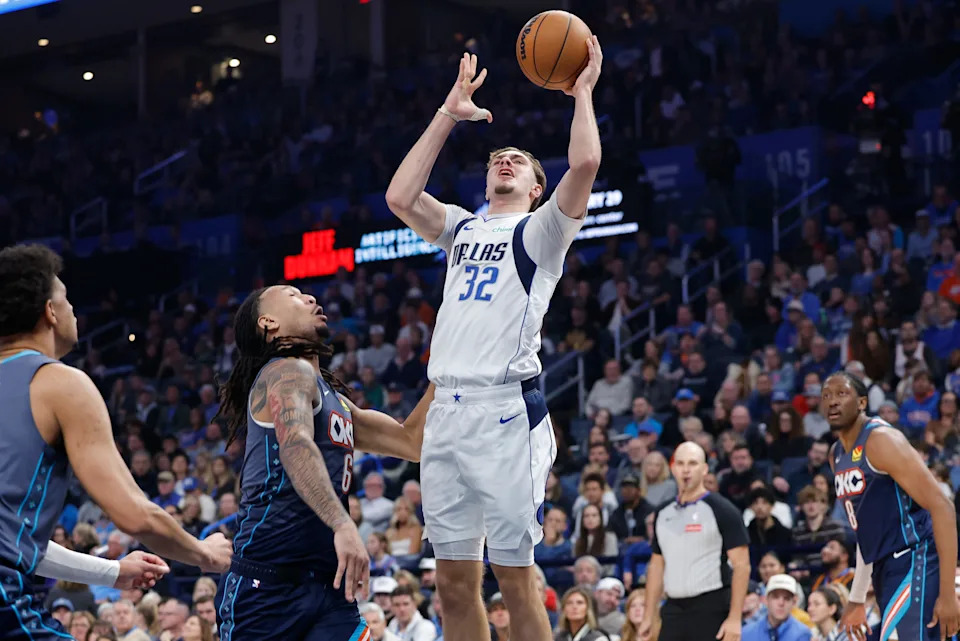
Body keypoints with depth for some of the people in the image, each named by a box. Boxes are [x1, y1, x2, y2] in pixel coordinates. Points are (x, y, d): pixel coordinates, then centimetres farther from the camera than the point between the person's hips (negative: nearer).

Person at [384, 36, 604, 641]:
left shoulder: (542, 229, 8)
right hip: (447, 410, 6)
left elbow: (585, 164, -10)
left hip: (507, 409, -5)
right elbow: (399, 196, 9)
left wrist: (583, 92, 3)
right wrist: (448, 115, 13)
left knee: (515, 576, -6)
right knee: (454, 580, 5)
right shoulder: (462, 228, 24)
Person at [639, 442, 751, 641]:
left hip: (711, 610, -6)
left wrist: (735, 618, -17)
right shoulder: (663, 514, 13)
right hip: (674, 610, 6)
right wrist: (649, 617, 13)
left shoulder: (722, 511, -6)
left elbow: (741, 565, -10)